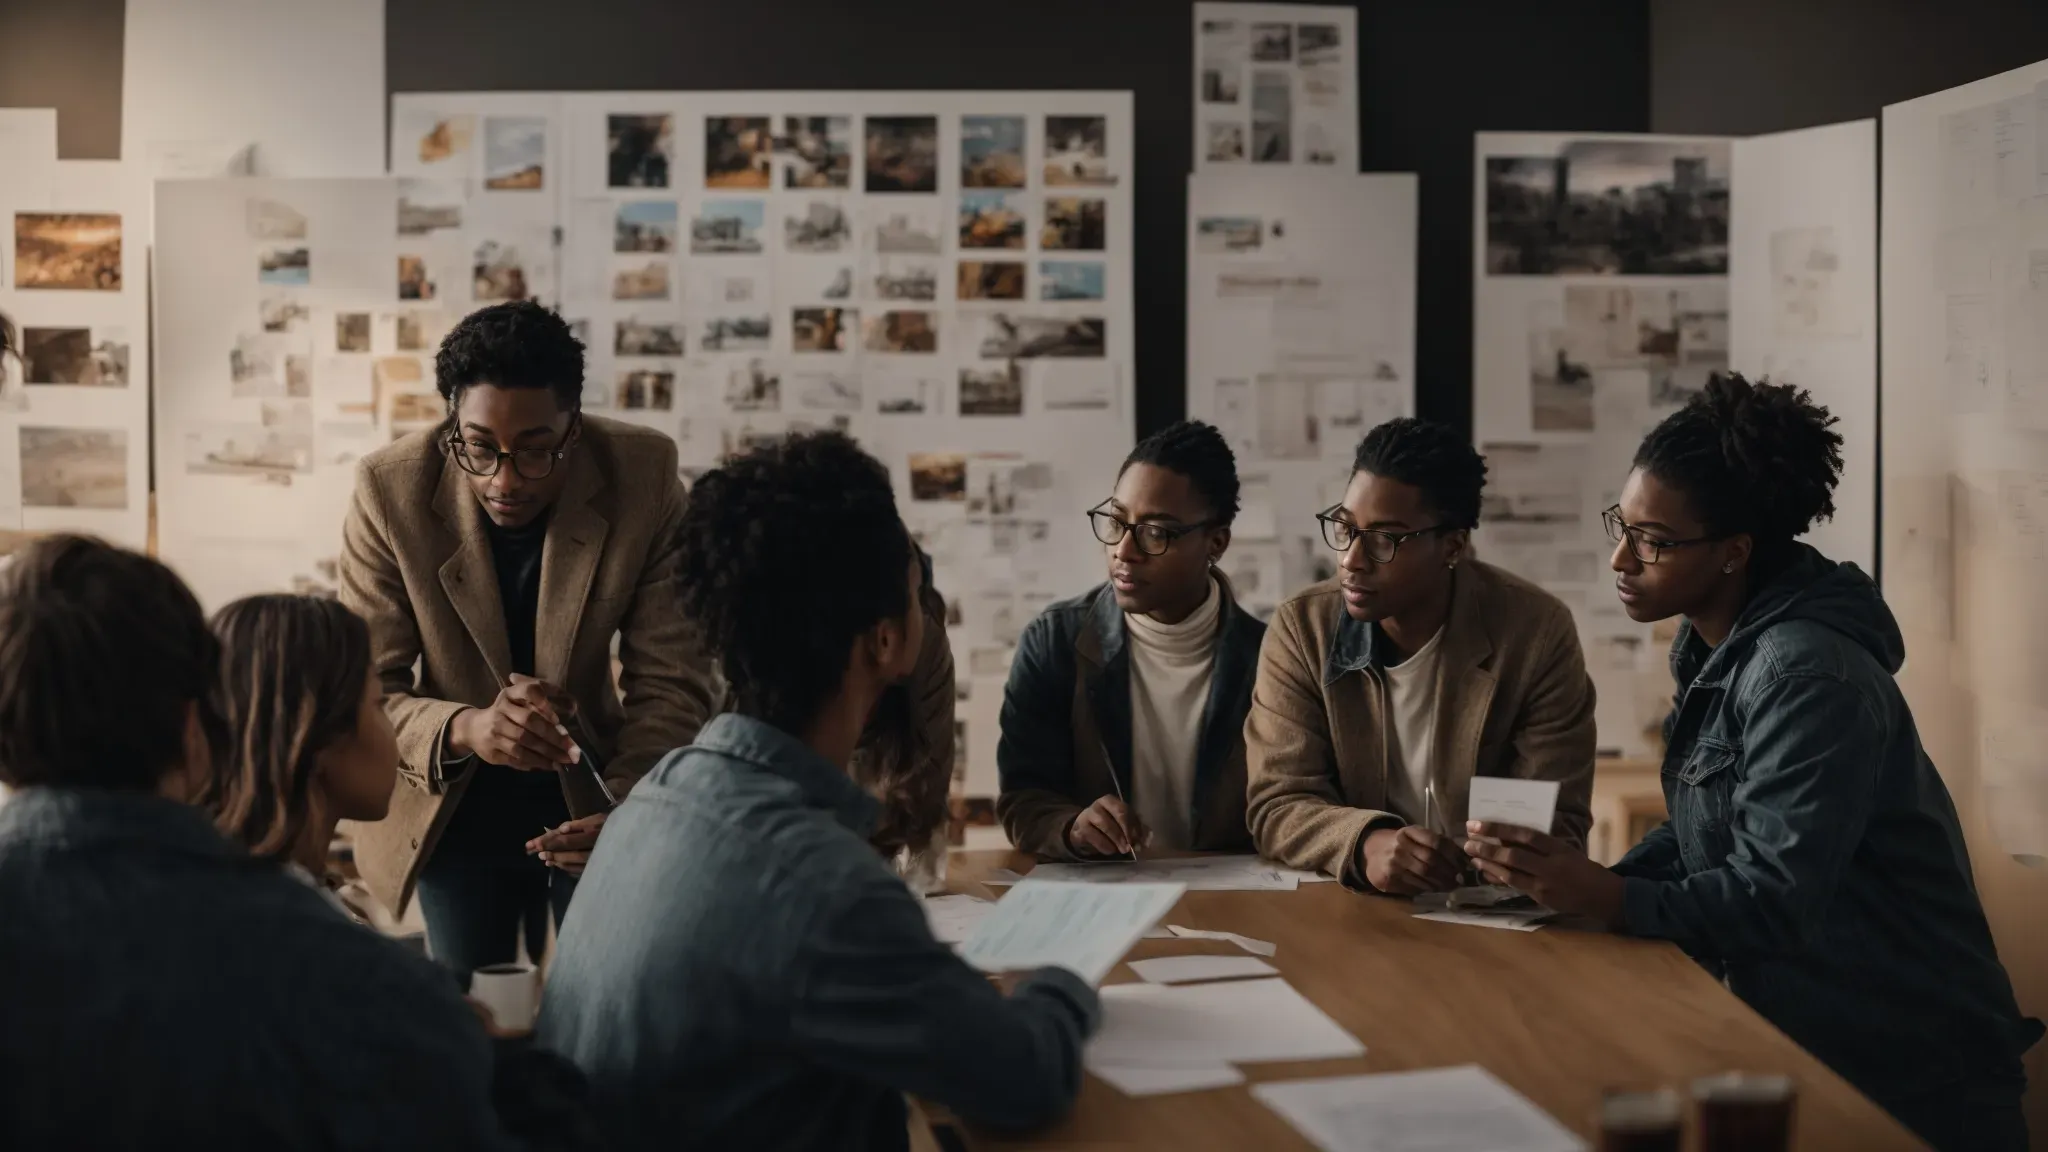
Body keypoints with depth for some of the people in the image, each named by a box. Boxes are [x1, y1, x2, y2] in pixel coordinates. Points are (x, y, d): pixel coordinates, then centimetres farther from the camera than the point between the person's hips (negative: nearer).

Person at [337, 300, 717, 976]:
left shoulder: (645, 476, -19)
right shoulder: (391, 490, -19)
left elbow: (671, 686, -15)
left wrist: (627, 809, -33)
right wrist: (466, 728, -38)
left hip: (591, 800, 0)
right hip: (453, 811, 0)